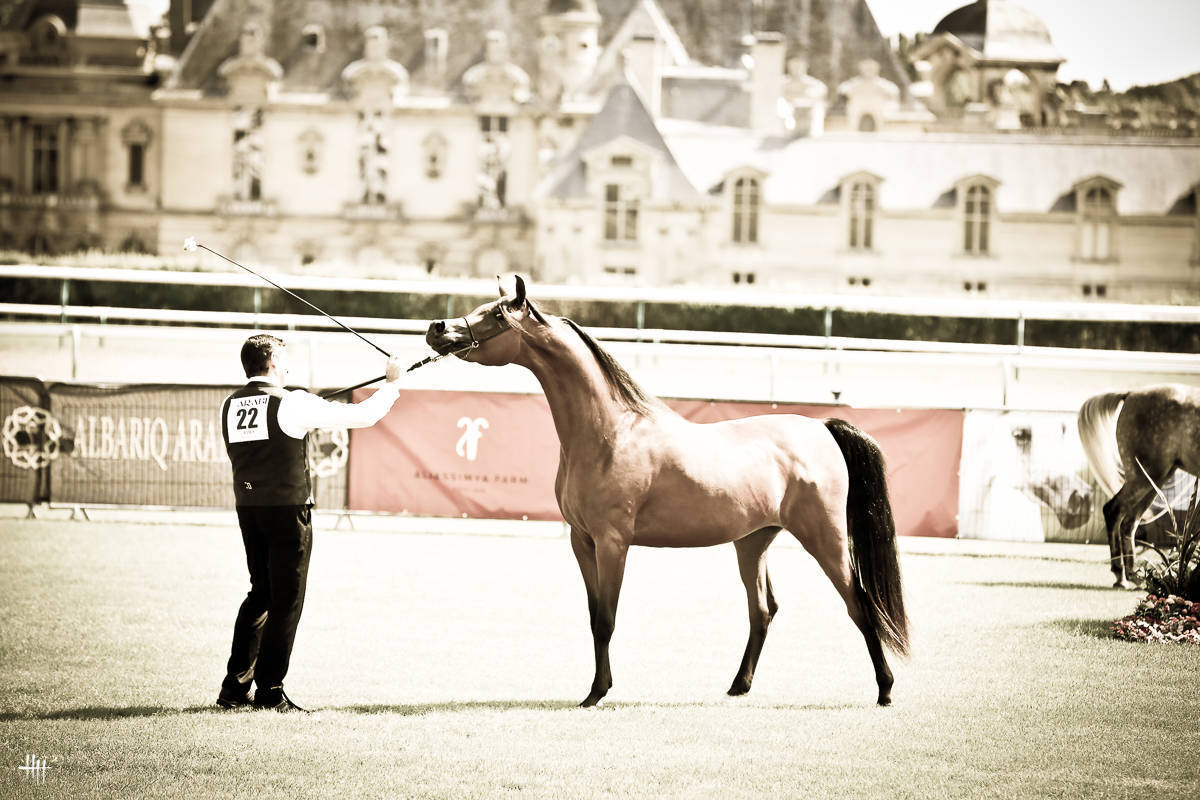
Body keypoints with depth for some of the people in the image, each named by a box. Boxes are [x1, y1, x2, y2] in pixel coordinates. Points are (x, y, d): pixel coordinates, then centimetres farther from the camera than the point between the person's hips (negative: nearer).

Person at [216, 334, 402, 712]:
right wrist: (392, 383, 9)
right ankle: (269, 691, 2)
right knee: (287, 600, 2)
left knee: (261, 593, 18)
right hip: (288, 510, -6)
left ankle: (234, 685, 15)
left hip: (248, 509, 6)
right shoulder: (293, 404, -10)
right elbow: (363, 415, -7)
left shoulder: (229, 406, 5)